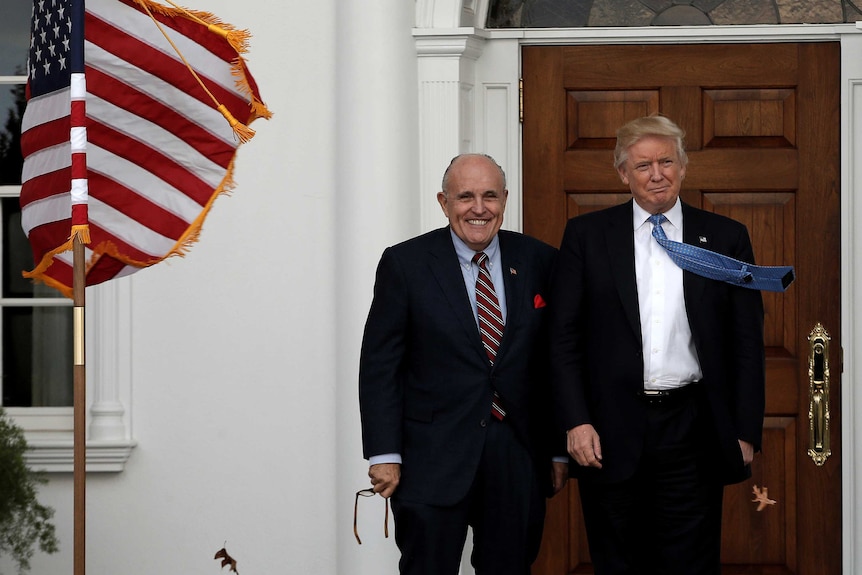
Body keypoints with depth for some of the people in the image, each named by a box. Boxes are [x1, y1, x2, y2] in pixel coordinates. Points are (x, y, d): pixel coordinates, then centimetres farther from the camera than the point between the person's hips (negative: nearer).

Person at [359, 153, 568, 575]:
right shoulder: (405, 264, -3)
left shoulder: (538, 262, 4)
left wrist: (559, 449, 7)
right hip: (433, 457, -2)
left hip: (518, 456, 2)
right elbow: (379, 365, -4)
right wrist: (384, 455, -9)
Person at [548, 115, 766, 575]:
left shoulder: (726, 238, 7)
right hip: (611, 434, 0)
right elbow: (563, 337, 3)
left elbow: (747, 342, 6)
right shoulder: (586, 235, 5)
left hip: (693, 433, 0)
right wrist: (576, 421, -7)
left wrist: (746, 432, 1)